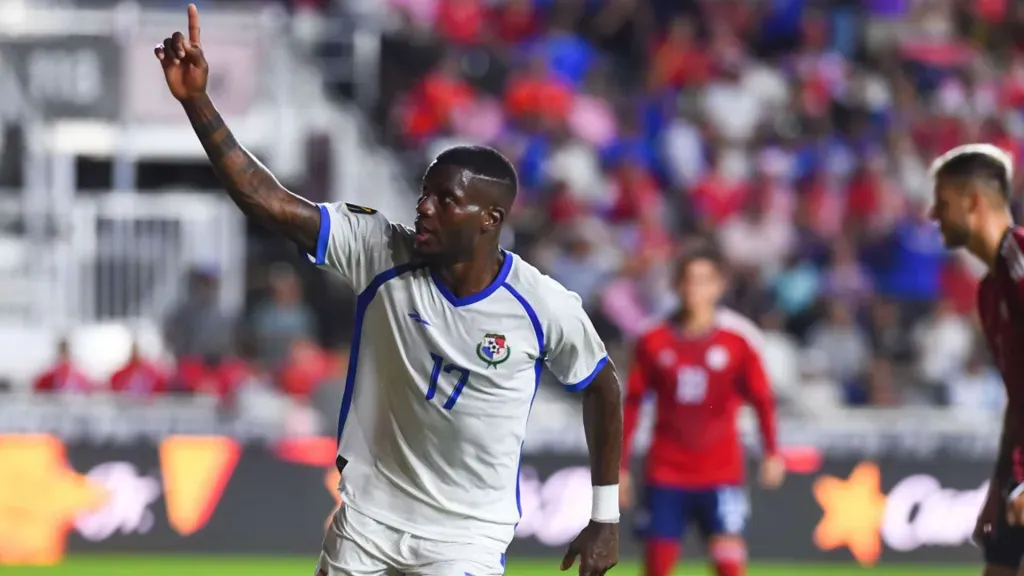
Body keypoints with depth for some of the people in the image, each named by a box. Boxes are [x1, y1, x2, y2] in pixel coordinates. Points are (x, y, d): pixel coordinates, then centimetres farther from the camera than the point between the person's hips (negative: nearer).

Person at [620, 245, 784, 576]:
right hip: (666, 474, 1)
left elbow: (761, 399, -1)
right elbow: (632, 403, 7)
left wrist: (772, 452, -15)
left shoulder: (739, 339, -4)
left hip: (721, 474, -1)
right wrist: (620, 465, 6)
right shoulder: (654, 340, 0)